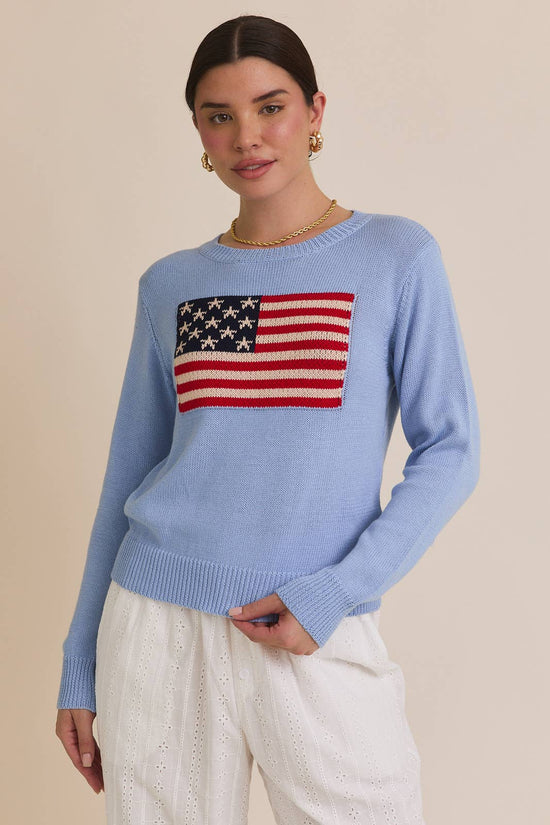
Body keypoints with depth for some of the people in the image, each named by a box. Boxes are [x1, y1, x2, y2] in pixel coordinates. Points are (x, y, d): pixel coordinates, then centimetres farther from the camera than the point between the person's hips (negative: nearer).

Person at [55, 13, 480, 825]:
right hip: (159, 630, 2)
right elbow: (127, 476, 10)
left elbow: (450, 451, -3)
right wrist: (80, 666, 10)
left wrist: (335, 592, -14)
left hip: (323, 643, -2)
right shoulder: (171, 284, 7)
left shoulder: (396, 256, -1)